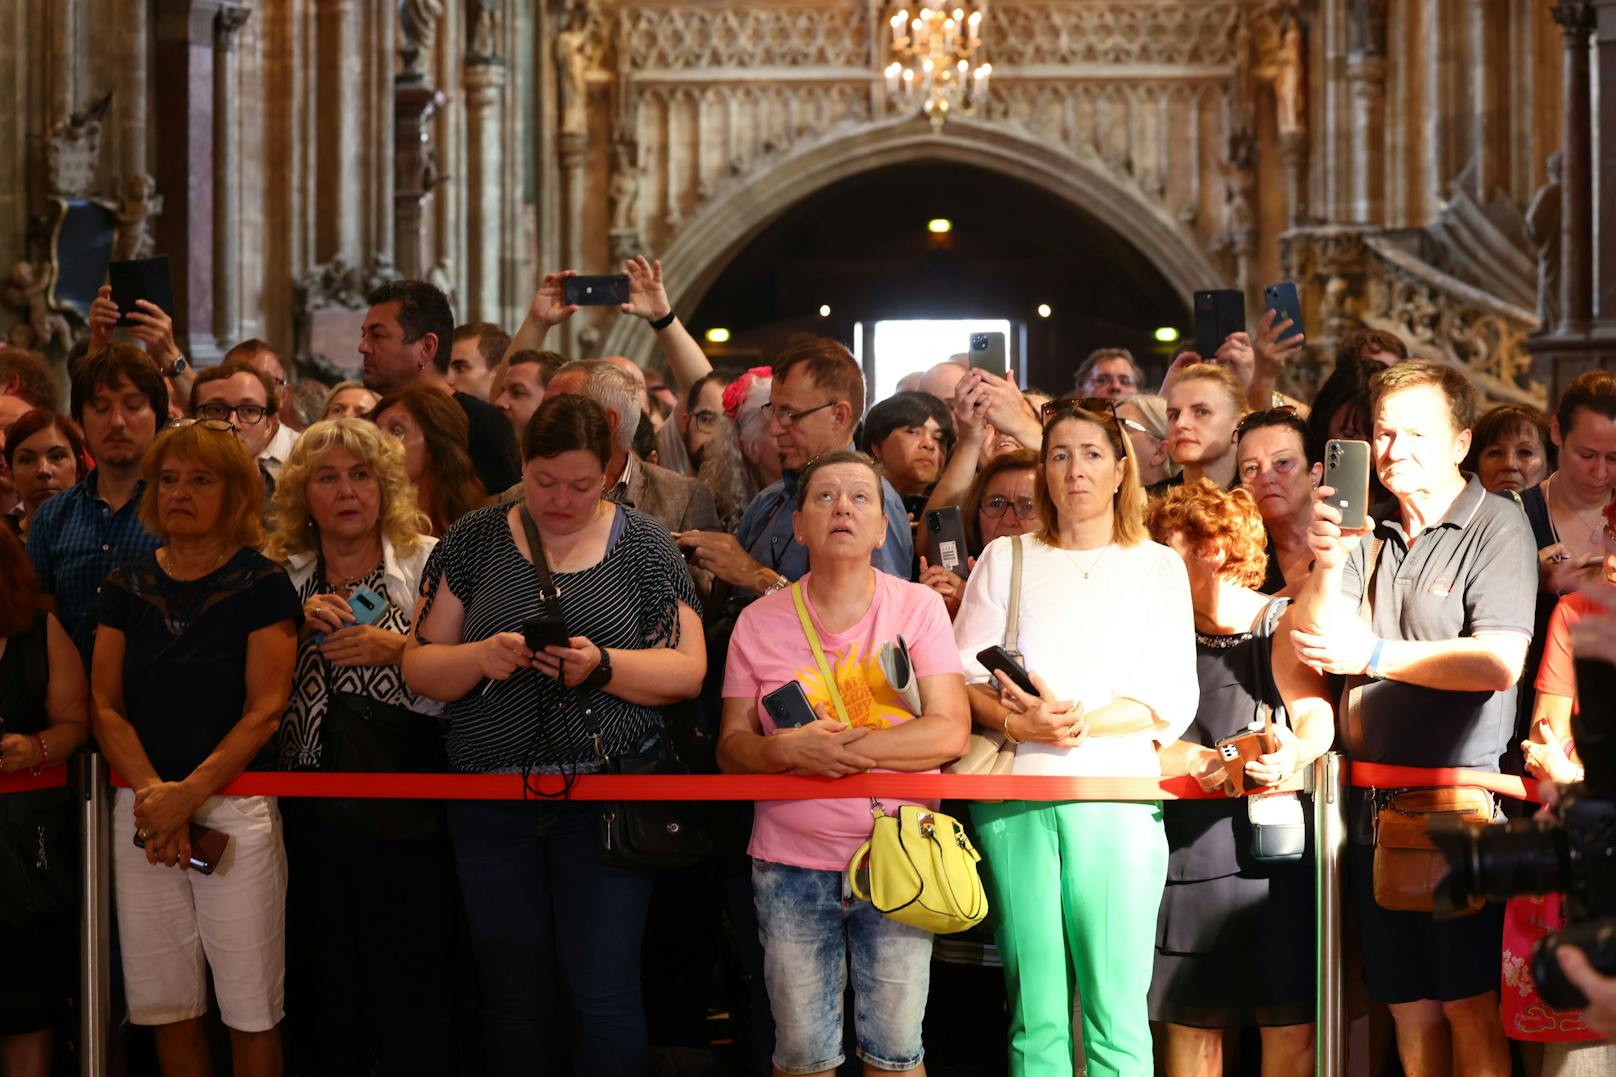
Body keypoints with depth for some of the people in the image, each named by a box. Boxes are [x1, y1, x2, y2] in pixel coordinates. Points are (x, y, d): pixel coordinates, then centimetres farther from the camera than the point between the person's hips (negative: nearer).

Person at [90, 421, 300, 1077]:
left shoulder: (261, 585, -1)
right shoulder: (126, 586, 10)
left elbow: (264, 711, -7)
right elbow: (105, 707, 5)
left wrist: (188, 795, -15)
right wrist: (152, 794, -11)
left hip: (236, 806, -4)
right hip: (142, 808, 4)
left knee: (250, 1010, -2)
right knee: (167, 1005, 7)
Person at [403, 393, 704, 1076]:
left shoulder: (643, 544, 3)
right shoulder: (473, 540, 6)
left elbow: (688, 672, -1)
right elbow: (419, 668, 6)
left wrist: (602, 666, -18)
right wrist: (480, 658, -15)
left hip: (607, 794, -2)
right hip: (491, 804, 2)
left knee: (604, 994, -3)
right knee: (512, 997, 7)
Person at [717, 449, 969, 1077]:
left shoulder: (917, 608, 1)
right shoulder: (758, 623, 4)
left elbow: (950, 733, -8)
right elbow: (731, 747, 3)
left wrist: (834, 747, -14)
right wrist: (790, 748, -18)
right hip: (790, 864, 1)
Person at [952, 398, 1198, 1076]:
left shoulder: (1158, 567, 12)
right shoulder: (1006, 560, 15)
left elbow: (1172, 701, 2)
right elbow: (962, 676, 7)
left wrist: (1080, 721, -12)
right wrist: (1018, 722, -12)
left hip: (1116, 797, -1)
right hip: (1014, 793, 1)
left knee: (1116, 1013, -4)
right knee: (1034, 1013, 0)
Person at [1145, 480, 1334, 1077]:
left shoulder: (1281, 625, 5)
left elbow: (1317, 715, -11)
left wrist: (1294, 754, -34)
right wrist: (1204, 762, -19)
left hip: (1275, 845, -3)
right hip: (1189, 846, 3)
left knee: (1290, 1025, -5)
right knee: (1191, 1022, 2)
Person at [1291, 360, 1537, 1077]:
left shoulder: (1496, 526, -6)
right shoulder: (1366, 528, 11)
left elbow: (1499, 662, -18)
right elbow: (1310, 644, 3)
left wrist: (1372, 654, -13)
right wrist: (1325, 562, -15)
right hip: (1377, 804, 6)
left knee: (1469, 1005, -3)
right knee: (1409, 1008, 11)